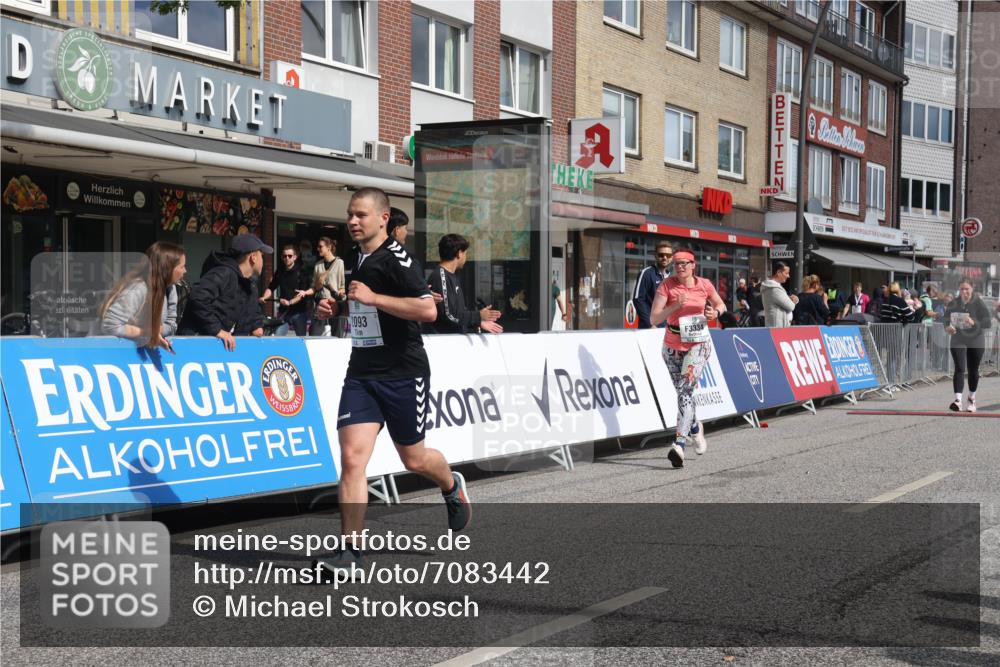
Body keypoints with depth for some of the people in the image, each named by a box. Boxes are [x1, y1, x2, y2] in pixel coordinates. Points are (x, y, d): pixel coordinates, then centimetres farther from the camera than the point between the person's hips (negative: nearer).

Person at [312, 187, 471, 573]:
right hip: (361, 373, 6)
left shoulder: (395, 258, -13)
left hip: (404, 374, -6)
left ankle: (452, 487, 44)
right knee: (351, 456, -10)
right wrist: (335, 307, 9)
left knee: (413, 459, 10)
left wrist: (373, 297, -26)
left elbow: (428, 310, -25)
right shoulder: (353, 258, 11)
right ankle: (350, 550, -7)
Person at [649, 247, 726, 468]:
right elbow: (653, 319, -15)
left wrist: (715, 313, -7)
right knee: (683, 392, 12)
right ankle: (695, 428, 42)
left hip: (699, 344, -2)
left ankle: (679, 444, -26)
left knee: (686, 388, -20)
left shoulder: (704, 285, -4)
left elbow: (721, 304, 15)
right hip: (673, 347, 2)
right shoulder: (666, 285, -9)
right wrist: (675, 306, -27)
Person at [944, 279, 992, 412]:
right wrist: (948, 327, -9)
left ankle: (971, 398, 30)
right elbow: (946, 319, 13)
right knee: (959, 369, -13)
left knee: (973, 371, 11)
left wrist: (974, 323, -28)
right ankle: (958, 400, -20)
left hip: (976, 342, -1)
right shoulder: (953, 304, 1)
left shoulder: (979, 304, -9)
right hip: (958, 342, 1)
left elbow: (988, 323, -11)